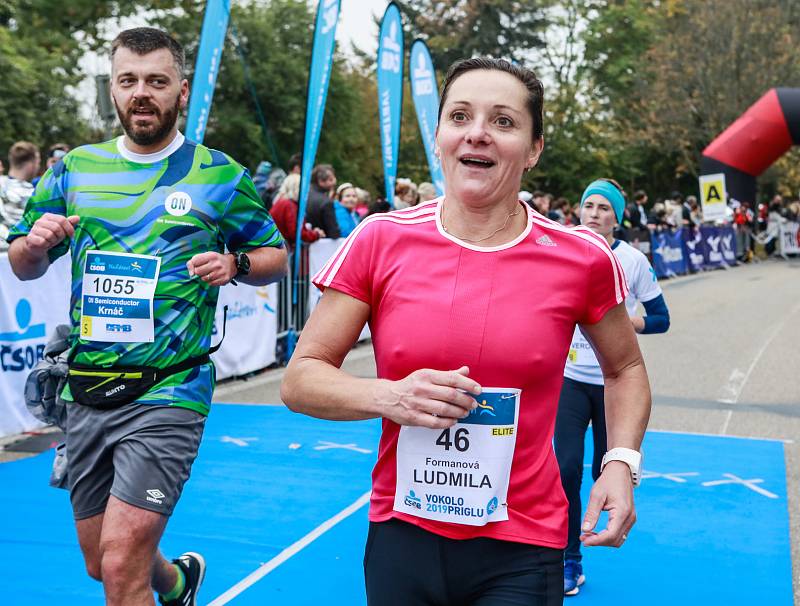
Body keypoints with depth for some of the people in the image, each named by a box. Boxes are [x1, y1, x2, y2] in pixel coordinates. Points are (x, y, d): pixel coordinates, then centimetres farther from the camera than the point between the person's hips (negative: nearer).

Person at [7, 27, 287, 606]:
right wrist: (36, 242, -10)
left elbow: (275, 256, 8)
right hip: (86, 390, 5)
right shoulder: (73, 169, 7)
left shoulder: (220, 176, -2)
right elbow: (22, 267, 13)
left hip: (168, 391, -4)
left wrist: (236, 263, -14)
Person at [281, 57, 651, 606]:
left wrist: (621, 463, -5)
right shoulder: (381, 241, -8)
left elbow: (626, 369, 11)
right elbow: (300, 380, -4)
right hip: (399, 538, 2)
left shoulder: (583, 257, -8)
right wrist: (389, 396, -21)